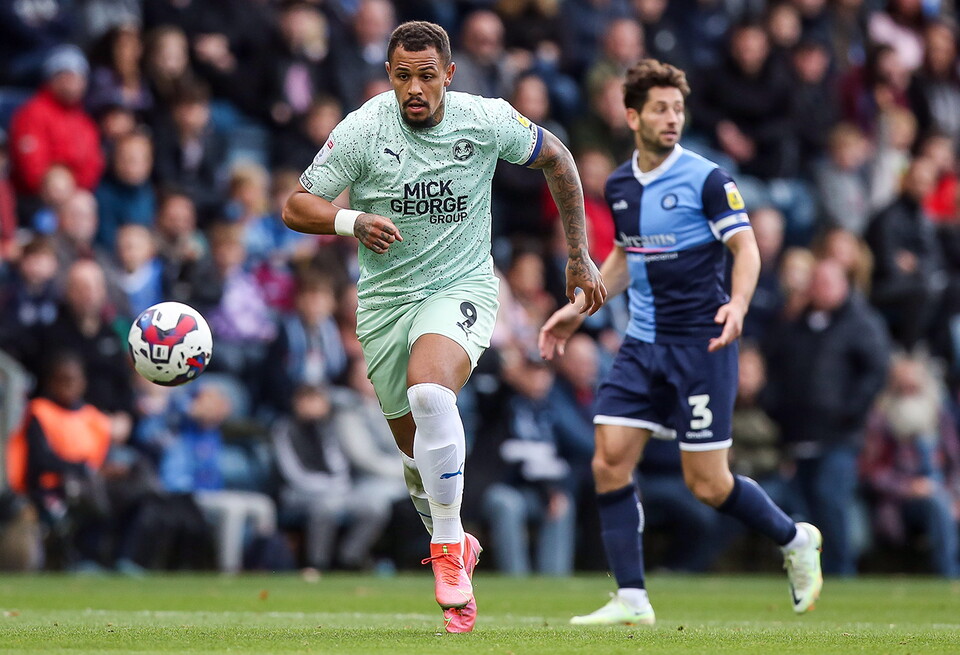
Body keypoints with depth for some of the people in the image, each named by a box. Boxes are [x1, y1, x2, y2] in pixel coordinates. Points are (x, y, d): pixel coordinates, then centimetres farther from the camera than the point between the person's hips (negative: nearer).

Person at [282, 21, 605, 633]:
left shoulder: (487, 120, -10)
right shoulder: (362, 130, -12)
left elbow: (556, 157, 8)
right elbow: (297, 207, -7)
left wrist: (580, 256, 10)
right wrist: (353, 221, -28)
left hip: (462, 287, -2)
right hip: (385, 299, 2)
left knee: (429, 392, -32)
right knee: (418, 450, 9)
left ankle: (448, 548, -20)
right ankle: (456, 543, 40)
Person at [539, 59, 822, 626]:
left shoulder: (706, 178, -9)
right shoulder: (620, 185, 9)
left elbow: (746, 248, -12)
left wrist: (738, 304, -30)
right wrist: (579, 310, 21)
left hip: (700, 345, -6)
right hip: (642, 345, 6)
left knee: (708, 483, -4)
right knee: (610, 462, -8)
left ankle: (795, 540, 23)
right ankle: (632, 601, -3)